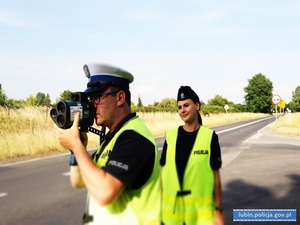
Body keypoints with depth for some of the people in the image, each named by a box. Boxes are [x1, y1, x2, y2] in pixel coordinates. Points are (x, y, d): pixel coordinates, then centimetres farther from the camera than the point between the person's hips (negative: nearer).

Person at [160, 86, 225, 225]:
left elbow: (216, 176, -2)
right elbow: (163, 172, 6)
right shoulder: (170, 136, 1)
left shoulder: (210, 137, -6)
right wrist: (159, 206, 6)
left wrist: (219, 210, -2)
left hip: (202, 212, -2)